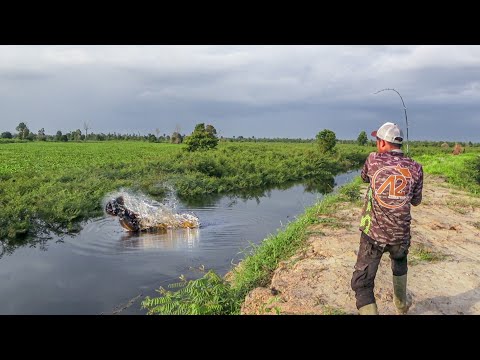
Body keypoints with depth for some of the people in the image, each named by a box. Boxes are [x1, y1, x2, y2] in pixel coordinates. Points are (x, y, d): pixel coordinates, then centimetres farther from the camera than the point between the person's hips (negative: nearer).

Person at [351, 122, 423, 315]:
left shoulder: (373, 159, -8)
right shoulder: (415, 168, -3)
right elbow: (416, 201, 10)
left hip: (373, 234, -3)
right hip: (400, 235, 4)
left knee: (362, 283, 2)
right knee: (399, 262, 35)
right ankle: (401, 304, 51)